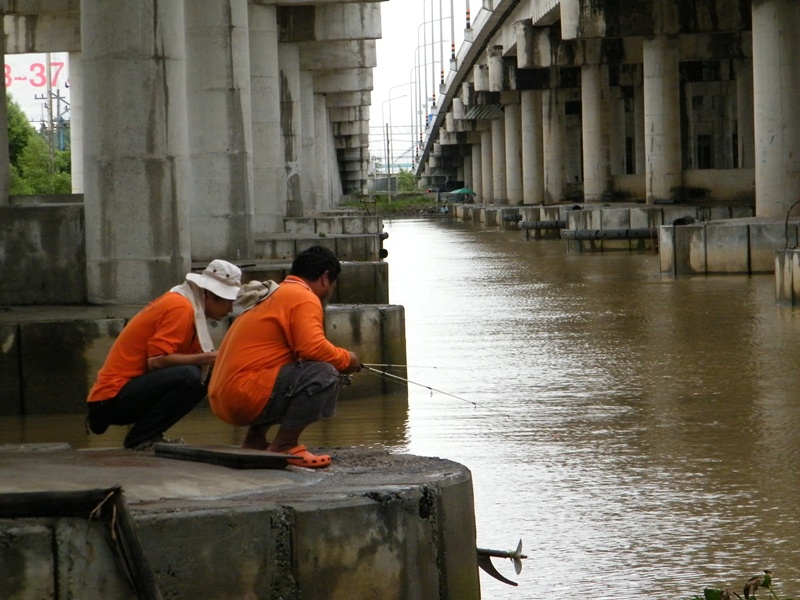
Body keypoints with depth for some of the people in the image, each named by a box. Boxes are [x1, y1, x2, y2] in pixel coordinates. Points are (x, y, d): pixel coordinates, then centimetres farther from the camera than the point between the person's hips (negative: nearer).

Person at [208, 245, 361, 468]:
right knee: (324, 375, -18)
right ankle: (284, 446, -16)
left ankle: (254, 441, 17)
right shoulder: (304, 298, -6)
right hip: (245, 394, -10)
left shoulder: (275, 295, 25)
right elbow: (313, 348, -20)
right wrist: (346, 359, -1)